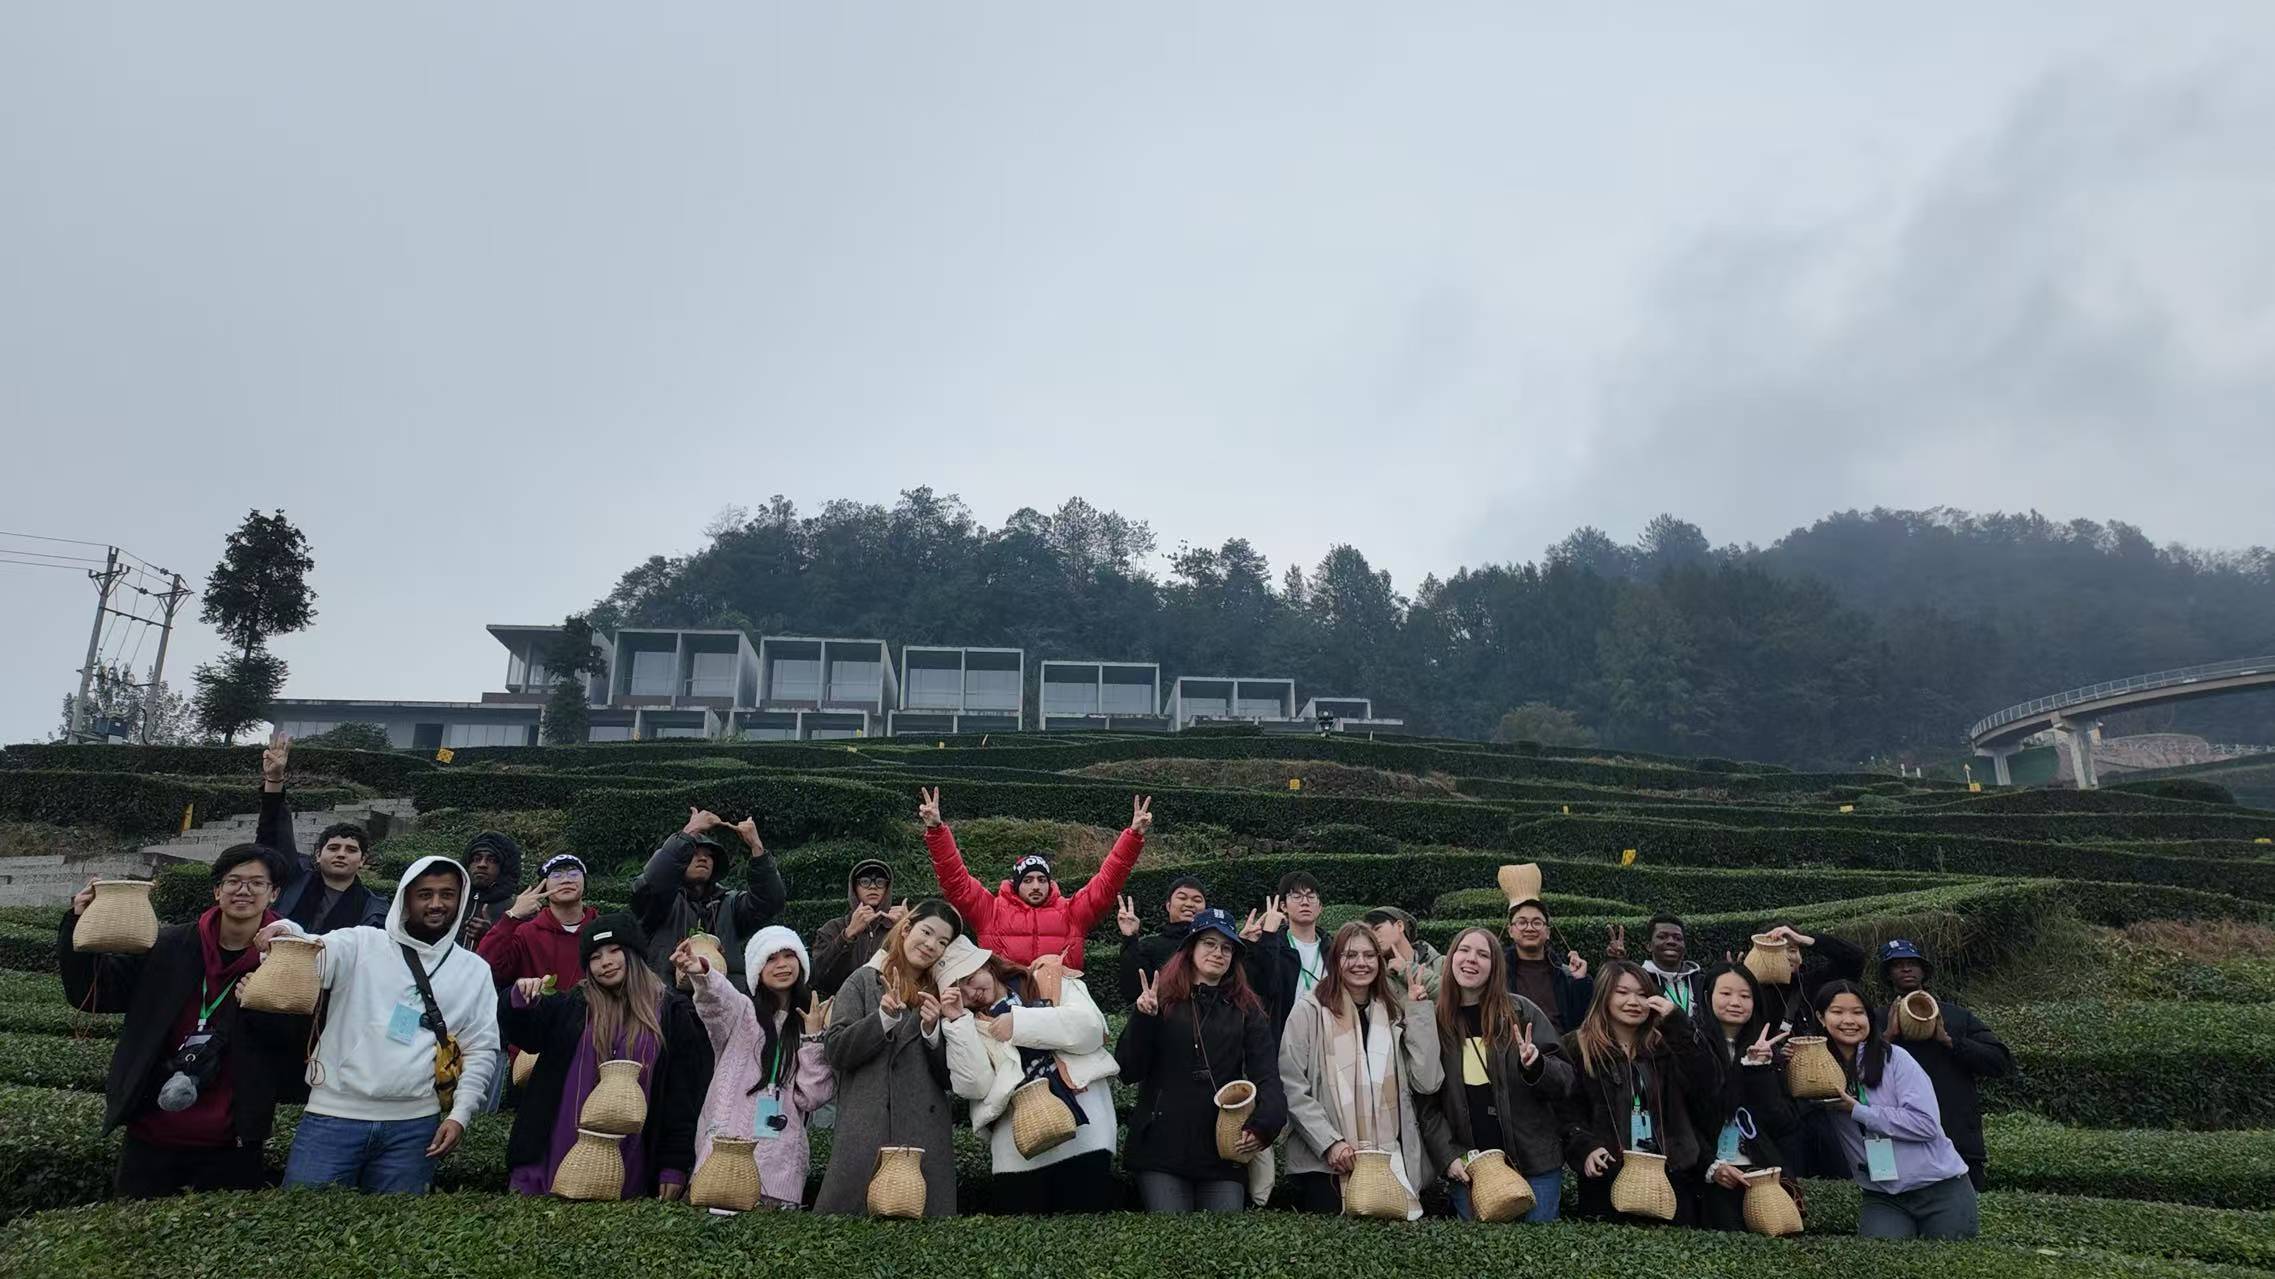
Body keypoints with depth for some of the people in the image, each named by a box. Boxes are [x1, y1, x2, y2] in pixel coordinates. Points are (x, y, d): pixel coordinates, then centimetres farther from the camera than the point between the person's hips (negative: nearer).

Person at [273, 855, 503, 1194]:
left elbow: (482, 1051, 10)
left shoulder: (475, 970, 9)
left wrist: (460, 1114, 0)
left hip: (414, 1126, 2)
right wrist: (287, 932, -37)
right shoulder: (361, 944, 4)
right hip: (336, 1114, -1)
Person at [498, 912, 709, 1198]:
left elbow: (683, 1095, 1)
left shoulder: (671, 1013, 3)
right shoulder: (571, 1006, 10)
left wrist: (675, 1165, -4)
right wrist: (519, 999, -21)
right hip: (559, 1159, 2)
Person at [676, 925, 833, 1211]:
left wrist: (812, 1036, 0)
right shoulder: (741, 1012, 9)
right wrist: (700, 971, -39)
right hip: (725, 1153, -1)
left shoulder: (811, 1019, 15)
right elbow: (718, 995, -17)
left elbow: (811, 1097, 7)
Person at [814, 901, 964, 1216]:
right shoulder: (864, 981, 7)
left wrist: (932, 1030, -8)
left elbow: (950, 1078, 8)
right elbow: (835, 1051, -3)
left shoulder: (942, 996, 14)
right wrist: (885, 1017, -15)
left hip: (926, 1137, 2)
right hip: (866, 1131, -2)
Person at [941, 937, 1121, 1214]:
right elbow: (975, 1086, -2)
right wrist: (958, 1022, -6)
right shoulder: (972, 1025, 13)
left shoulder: (1049, 981, 9)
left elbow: (1091, 1028, -6)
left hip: (1082, 1124, -1)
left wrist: (1021, 1023, -5)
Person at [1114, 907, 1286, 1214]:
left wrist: (1264, 1123, -19)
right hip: (1162, 1146, -1)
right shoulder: (1160, 1000, 5)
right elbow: (1128, 1071, 0)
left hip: (1225, 1149, 2)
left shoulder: (1247, 1009, 10)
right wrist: (1142, 1018, -15)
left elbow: (1267, 1075, 0)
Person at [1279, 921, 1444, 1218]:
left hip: (1391, 1161, 3)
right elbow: (1292, 1089, -6)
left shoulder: (1394, 1012, 11)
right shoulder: (1310, 1010, -2)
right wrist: (1330, 1143, -14)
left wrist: (1419, 1012, -1)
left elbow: (1427, 1082, 1)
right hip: (1323, 1163, -3)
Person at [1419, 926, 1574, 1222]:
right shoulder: (1434, 1022, 1)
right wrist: (1448, 1156, -11)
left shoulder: (1521, 1012, -2)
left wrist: (1536, 1066, -21)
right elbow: (1428, 1104, 2)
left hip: (1535, 1165, -1)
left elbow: (1565, 1081, -1)